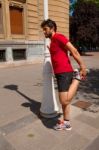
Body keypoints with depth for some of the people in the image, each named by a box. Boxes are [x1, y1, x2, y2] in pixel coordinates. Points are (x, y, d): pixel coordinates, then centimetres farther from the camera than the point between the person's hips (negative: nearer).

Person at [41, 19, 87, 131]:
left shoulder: (58, 37, -9)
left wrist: (82, 67, -16)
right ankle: (66, 123, 25)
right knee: (64, 100, 13)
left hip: (64, 73, -10)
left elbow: (73, 51, -15)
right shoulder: (53, 41, 20)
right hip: (60, 73, 10)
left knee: (65, 101, -13)